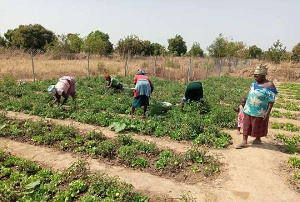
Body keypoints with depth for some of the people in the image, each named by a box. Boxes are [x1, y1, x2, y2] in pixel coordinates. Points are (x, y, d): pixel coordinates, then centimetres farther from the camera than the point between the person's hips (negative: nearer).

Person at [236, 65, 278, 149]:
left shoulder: (269, 86, -17)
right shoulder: (254, 83, 3)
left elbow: (271, 101, -17)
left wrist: (268, 112, -20)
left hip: (260, 111, -5)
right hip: (249, 110, 6)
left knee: (259, 126, 13)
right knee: (246, 125, 6)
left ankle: (258, 139, 36)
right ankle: (244, 142, 12)